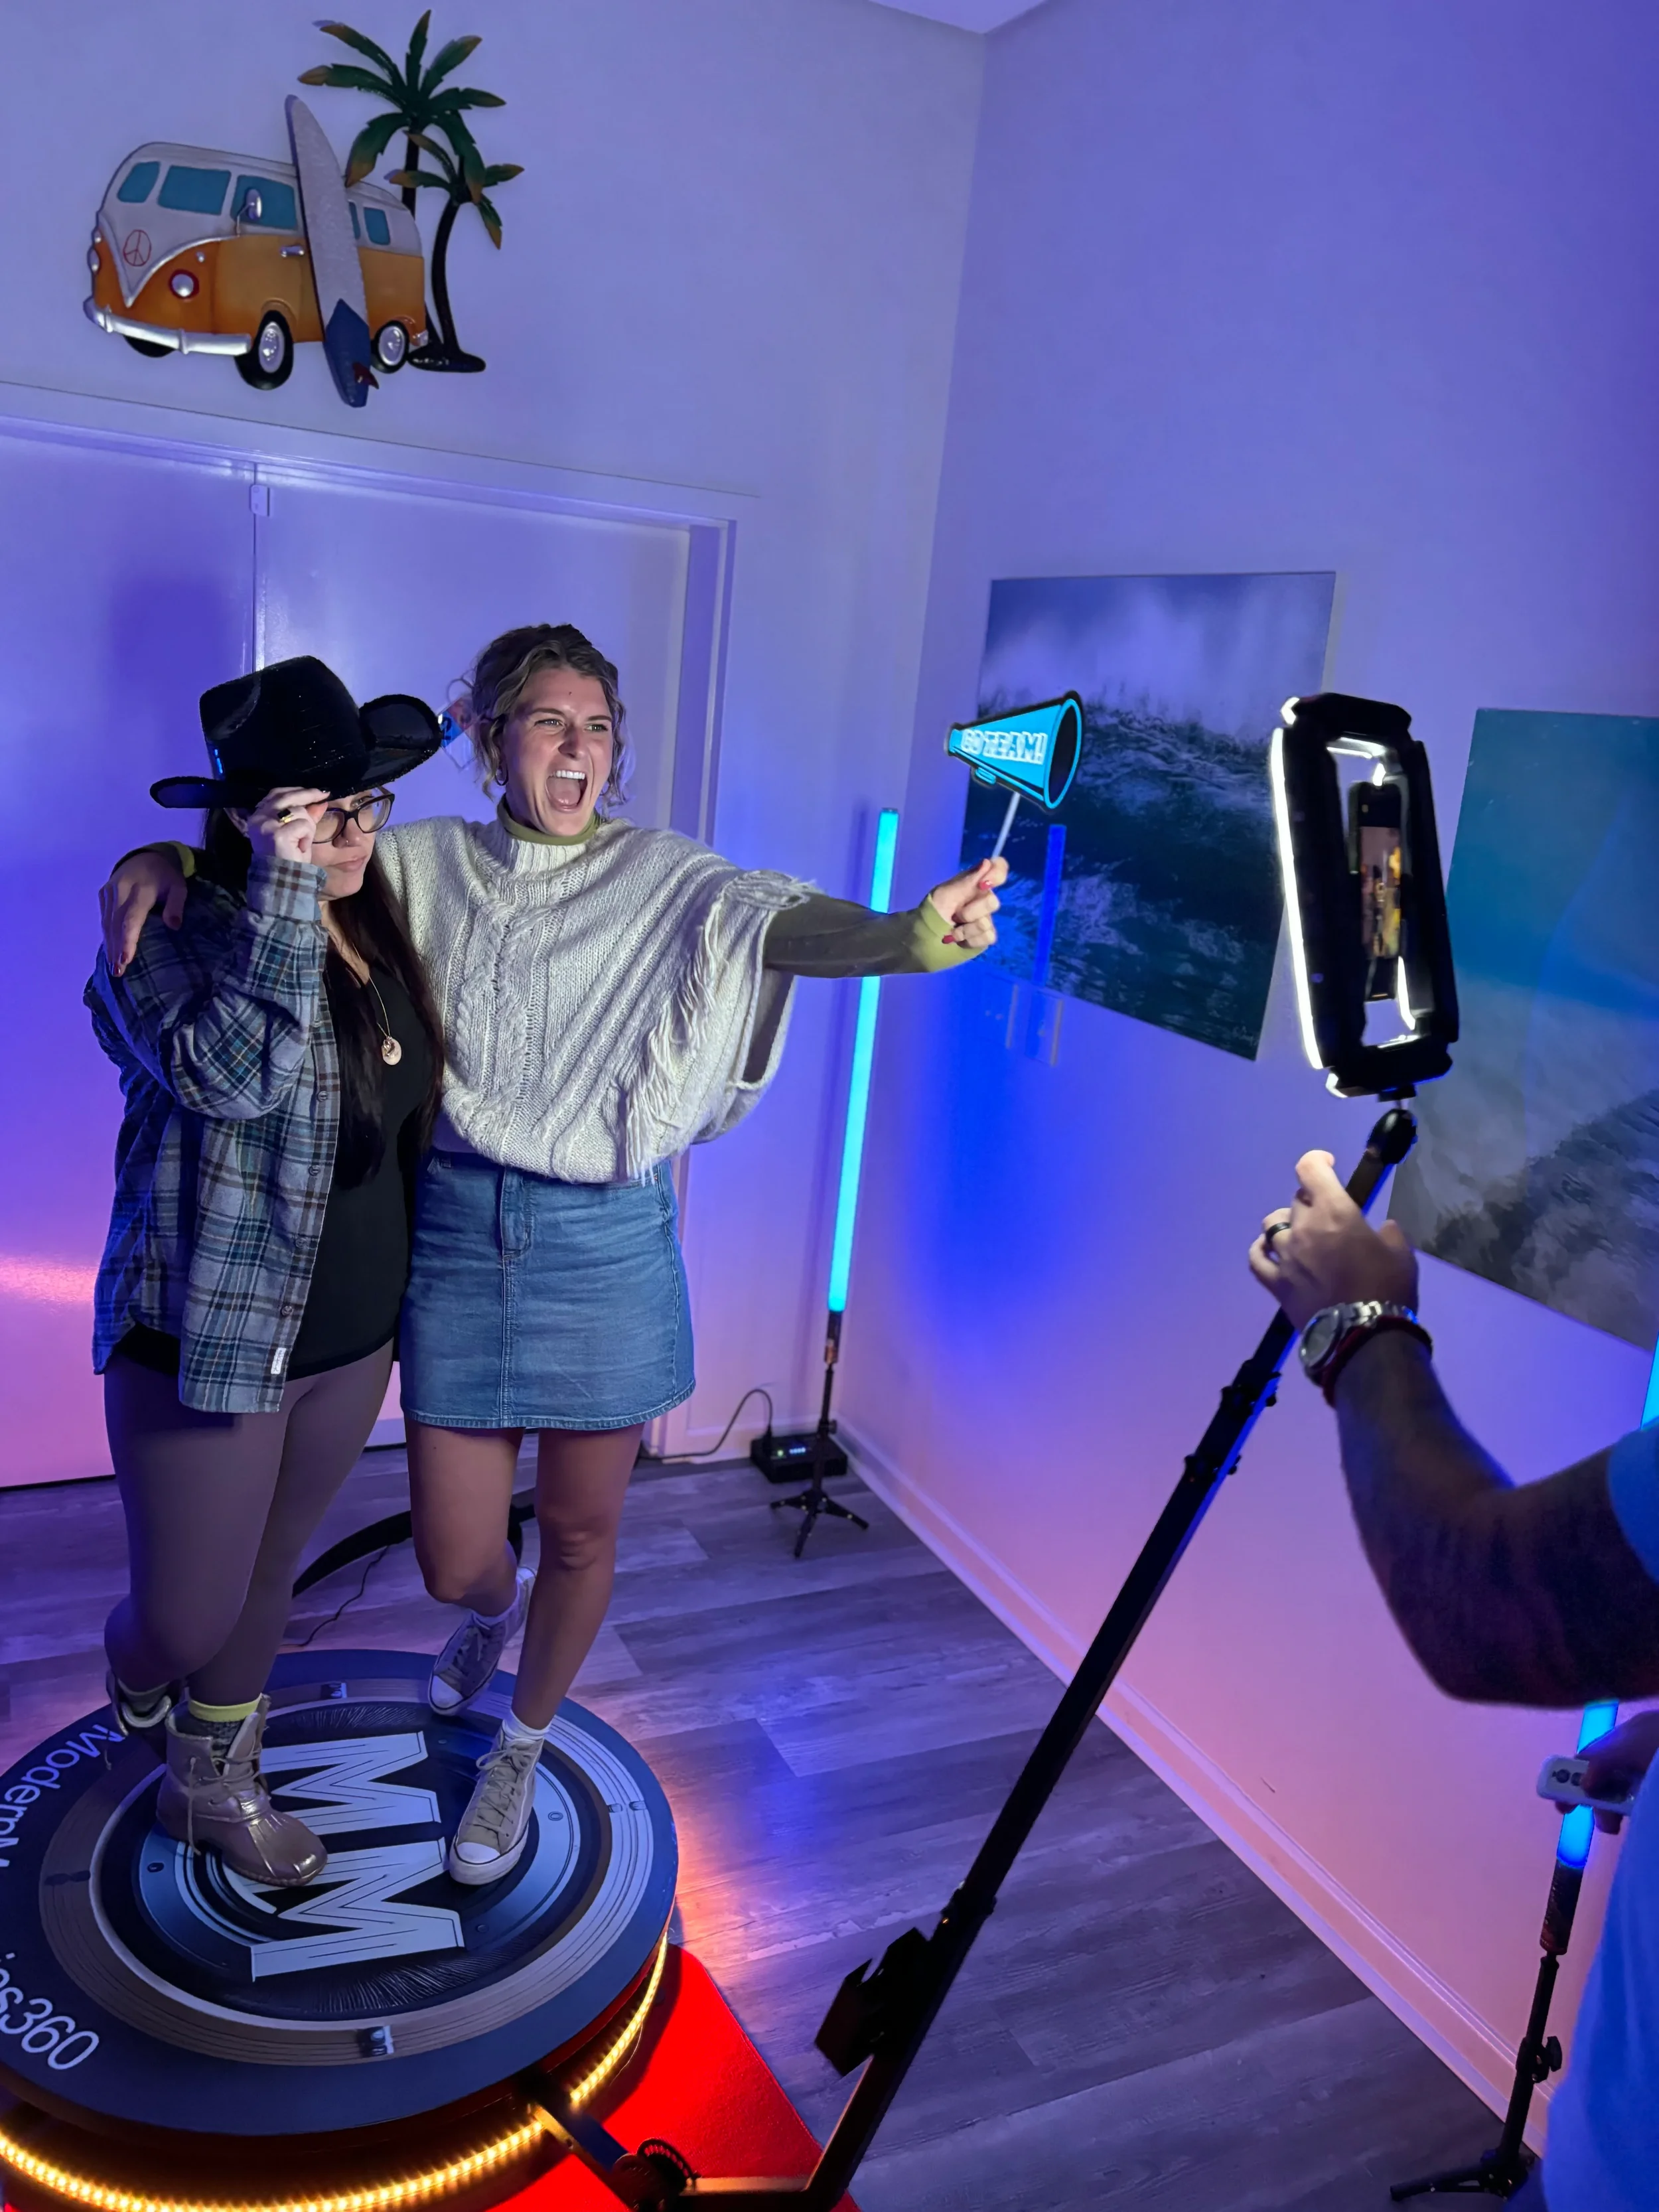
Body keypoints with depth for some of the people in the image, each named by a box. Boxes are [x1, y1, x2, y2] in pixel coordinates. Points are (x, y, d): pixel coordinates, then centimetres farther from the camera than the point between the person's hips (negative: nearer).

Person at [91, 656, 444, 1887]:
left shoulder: (379, 930, 1)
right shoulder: (172, 939, -17)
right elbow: (235, 1073, -37)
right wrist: (284, 885, -35)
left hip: (353, 1335, 6)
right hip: (207, 1332, -5)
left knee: (270, 1575, 22)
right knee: (187, 1618, 8)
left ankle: (217, 1785, 46)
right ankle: (133, 1674, 46)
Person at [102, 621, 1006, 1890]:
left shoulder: (667, 879, -5)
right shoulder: (426, 865, 3)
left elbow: (784, 920, -23)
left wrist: (916, 933, -43)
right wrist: (166, 857, -12)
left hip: (608, 1242, -1)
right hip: (460, 1230, 2)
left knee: (582, 1531, 12)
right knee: (455, 1564, 9)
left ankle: (520, 1752, 41)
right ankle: (495, 1613, 50)